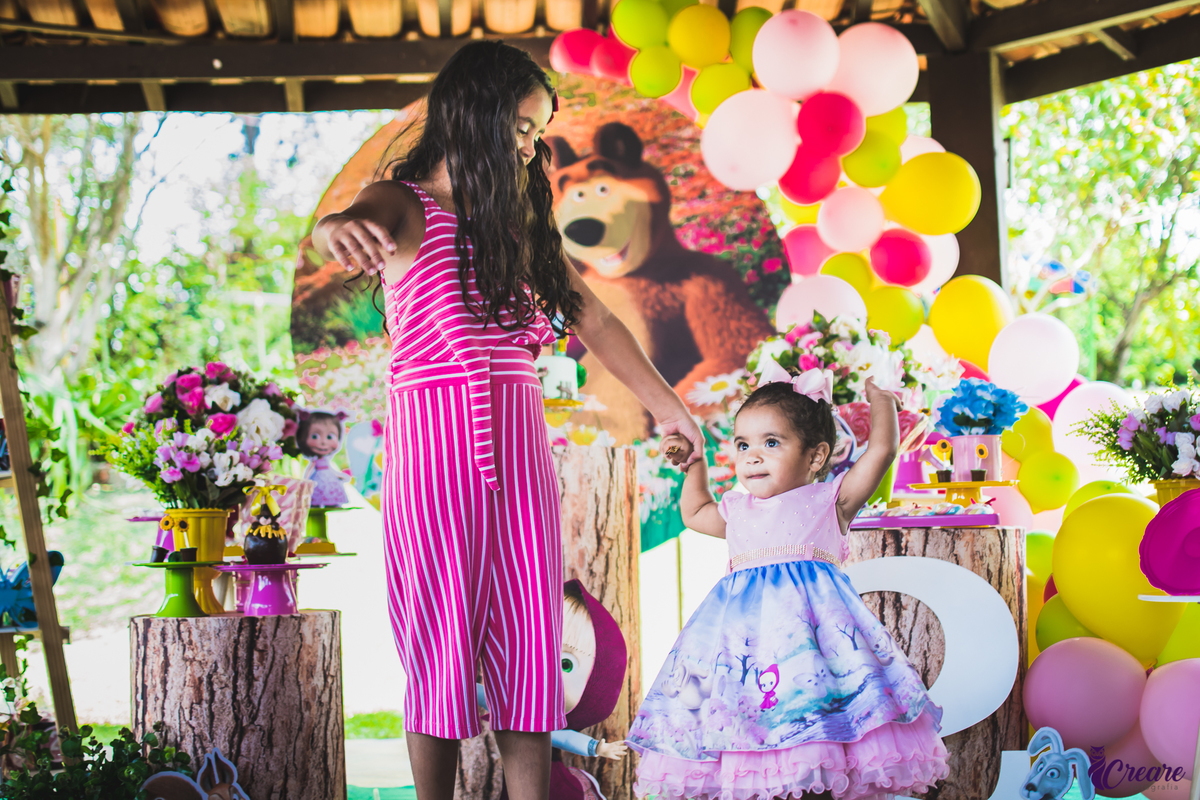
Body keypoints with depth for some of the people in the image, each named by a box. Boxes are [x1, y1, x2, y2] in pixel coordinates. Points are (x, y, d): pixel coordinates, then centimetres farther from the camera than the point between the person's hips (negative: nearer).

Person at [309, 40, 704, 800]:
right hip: (433, 444, -5)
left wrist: (668, 406, 26)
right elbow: (353, 224, -23)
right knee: (443, 651, -3)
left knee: (530, 651, 0)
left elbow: (595, 320, 24)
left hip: (519, 444, 5)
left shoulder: (519, 222, 18)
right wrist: (337, 230, -48)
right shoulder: (405, 207, 0)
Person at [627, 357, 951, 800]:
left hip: (810, 612, -4)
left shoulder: (827, 500, 10)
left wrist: (880, 395, 15)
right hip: (744, 614, 4)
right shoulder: (739, 511, 24)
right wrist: (695, 464, 39)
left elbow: (881, 450, 5)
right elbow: (694, 514, 44)